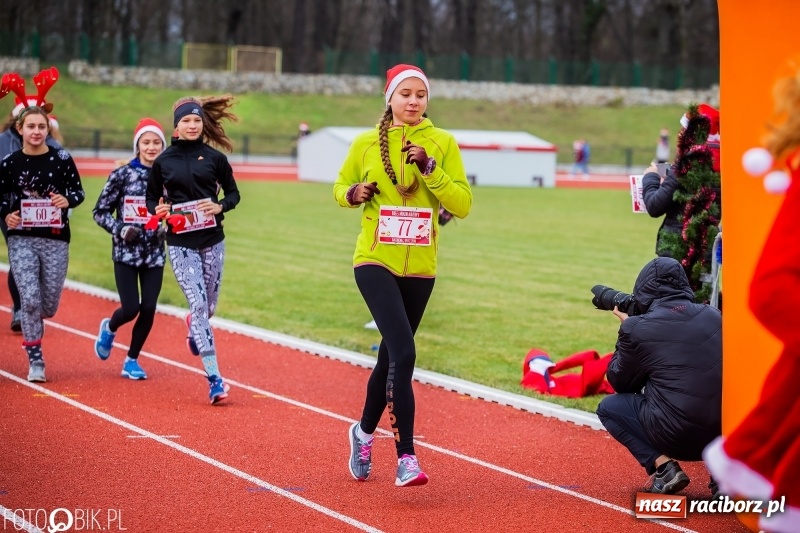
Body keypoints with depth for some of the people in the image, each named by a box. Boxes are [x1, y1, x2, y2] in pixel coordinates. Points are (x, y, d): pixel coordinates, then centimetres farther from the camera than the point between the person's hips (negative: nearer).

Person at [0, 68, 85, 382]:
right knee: (30, 300, -10)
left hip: (56, 240, 1)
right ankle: (35, 361, 5)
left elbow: (78, 191, 5)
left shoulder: (61, 159, -2)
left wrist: (67, 200, -17)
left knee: (48, 306, 6)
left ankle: (29, 325, 43)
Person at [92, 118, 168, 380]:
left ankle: (131, 361, 18)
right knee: (130, 309, -8)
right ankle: (109, 328, 28)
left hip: (154, 253, 3)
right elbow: (100, 212, -1)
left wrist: (168, 228, -8)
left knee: (148, 309, -1)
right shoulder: (122, 175, -5)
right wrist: (120, 229, -15)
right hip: (126, 252, -3)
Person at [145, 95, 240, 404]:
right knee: (198, 305, -11)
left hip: (212, 241, 2)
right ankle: (214, 379, -11)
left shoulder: (215, 157, 1)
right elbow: (151, 198, 9)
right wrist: (157, 210, -13)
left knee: (209, 306, 12)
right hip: (180, 243, -2)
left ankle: (194, 326, 53)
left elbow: (233, 193, 8)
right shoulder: (163, 162, 0)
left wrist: (220, 207, -13)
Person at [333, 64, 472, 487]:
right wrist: (353, 194, -9)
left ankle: (364, 431, 40)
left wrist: (429, 168, -16)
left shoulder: (442, 143, 1)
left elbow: (462, 205, -5)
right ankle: (406, 458, -18)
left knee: (391, 356, 16)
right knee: (403, 353, -19)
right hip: (376, 261, -3)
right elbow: (340, 187, 14)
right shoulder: (367, 143, 0)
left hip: (419, 268, 3)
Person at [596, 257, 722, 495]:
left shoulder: (637, 328, -6)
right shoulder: (713, 316, 8)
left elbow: (620, 383, 9)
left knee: (608, 407, 20)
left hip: (678, 438, -5)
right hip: (726, 436, 5)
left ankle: (663, 465, 1)